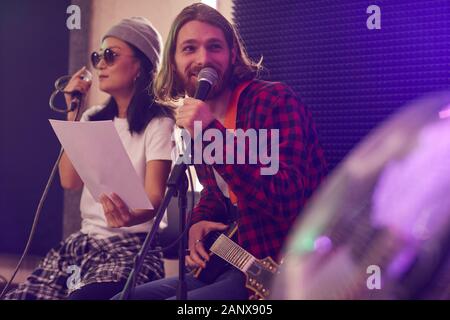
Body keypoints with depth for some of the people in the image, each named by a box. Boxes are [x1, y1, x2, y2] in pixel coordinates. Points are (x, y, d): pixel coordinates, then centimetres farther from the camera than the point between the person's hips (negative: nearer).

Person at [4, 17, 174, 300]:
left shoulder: (158, 124, -8)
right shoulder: (94, 119, 13)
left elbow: (155, 196, -18)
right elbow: (70, 180, 1)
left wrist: (132, 216, -42)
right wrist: (73, 112, 2)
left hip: (129, 246, -6)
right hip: (82, 241, 6)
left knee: (87, 296, -33)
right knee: (18, 295, -11)